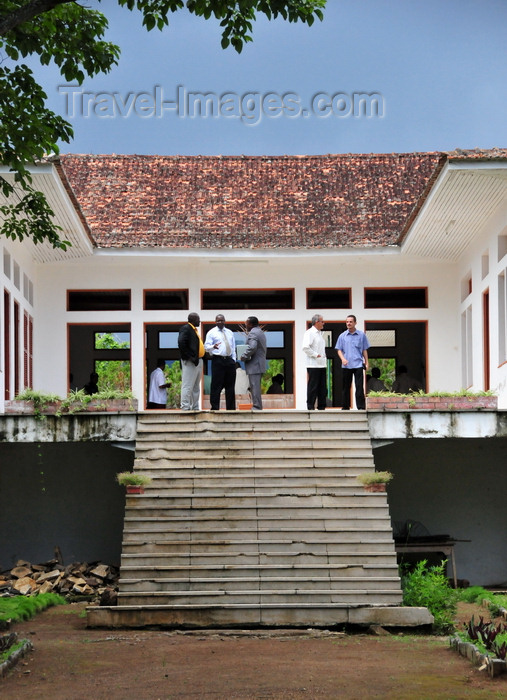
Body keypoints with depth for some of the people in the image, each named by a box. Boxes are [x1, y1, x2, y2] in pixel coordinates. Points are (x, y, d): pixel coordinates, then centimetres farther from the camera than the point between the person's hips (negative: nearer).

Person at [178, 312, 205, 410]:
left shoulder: (194, 330, 19)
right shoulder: (185, 328, -10)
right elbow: (181, 342, -23)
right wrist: (188, 357, -22)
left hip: (198, 361, 10)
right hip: (190, 362, -10)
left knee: (196, 387, 13)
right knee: (188, 386, -10)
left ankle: (195, 407, 18)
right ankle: (185, 407, -10)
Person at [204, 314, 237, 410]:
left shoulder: (230, 333, 18)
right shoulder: (211, 333, 3)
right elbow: (206, 347, -6)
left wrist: (234, 360, 8)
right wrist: (213, 347, -27)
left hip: (229, 360, 5)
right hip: (217, 360, -5)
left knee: (230, 386, 7)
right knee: (216, 386, -8)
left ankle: (231, 408, 12)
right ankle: (215, 408, -6)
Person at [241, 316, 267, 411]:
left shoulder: (252, 333, -15)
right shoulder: (261, 332, 18)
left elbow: (252, 347, -28)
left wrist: (244, 357, -16)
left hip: (254, 365, -10)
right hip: (260, 365, 10)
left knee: (254, 386, -8)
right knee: (256, 386, 15)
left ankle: (257, 407, -9)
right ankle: (258, 406, 18)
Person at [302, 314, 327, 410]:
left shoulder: (320, 333, 20)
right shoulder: (309, 333, -9)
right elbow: (305, 348, -20)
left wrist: (324, 357, 15)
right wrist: (316, 355, -17)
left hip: (322, 365, 9)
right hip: (313, 365, -9)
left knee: (322, 387, 8)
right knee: (313, 387, -7)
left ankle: (321, 406, 13)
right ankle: (310, 407, -3)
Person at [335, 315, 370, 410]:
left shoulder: (361, 335, 6)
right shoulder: (342, 336, 7)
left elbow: (364, 350, 9)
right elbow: (339, 349, 7)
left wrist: (366, 362, 5)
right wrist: (343, 358, -11)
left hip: (358, 364, -2)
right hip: (346, 365, 2)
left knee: (359, 387, -8)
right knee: (345, 387, 6)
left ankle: (361, 407, -7)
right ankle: (345, 407, 13)